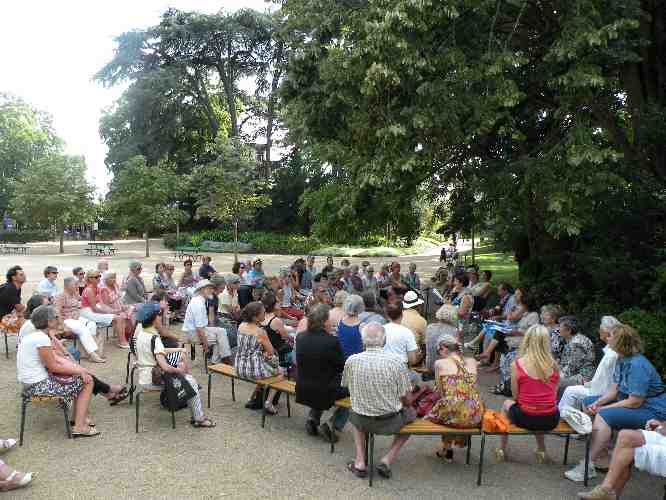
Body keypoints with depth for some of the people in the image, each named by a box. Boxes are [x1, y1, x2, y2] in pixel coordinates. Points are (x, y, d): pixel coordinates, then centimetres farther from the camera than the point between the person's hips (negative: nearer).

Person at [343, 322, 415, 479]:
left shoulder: (351, 361, -14)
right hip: (389, 422, -2)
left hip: (362, 422, 2)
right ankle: (387, 460, 17)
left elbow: (348, 388, 3)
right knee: (411, 413, 29)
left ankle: (360, 461, 24)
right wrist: (408, 406, 14)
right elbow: (405, 399, -10)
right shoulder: (397, 362, -19)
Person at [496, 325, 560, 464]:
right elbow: (553, 393, 4)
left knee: (507, 404, 30)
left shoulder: (517, 364, -12)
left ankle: (502, 450, 38)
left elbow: (515, 396, -4)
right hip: (550, 421, 3)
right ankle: (541, 450, 40)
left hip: (526, 419, -3)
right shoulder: (553, 365, -4)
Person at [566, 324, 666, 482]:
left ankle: (588, 466, -21)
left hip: (652, 411, -11)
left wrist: (603, 409, -19)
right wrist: (597, 403, -12)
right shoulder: (621, 359, 3)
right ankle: (603, 457, 8)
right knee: (587, 402, 10)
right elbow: (614, 390, 5)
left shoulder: (637, 365, -26)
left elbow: (635, 402, -26)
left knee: (603, 416, -30)